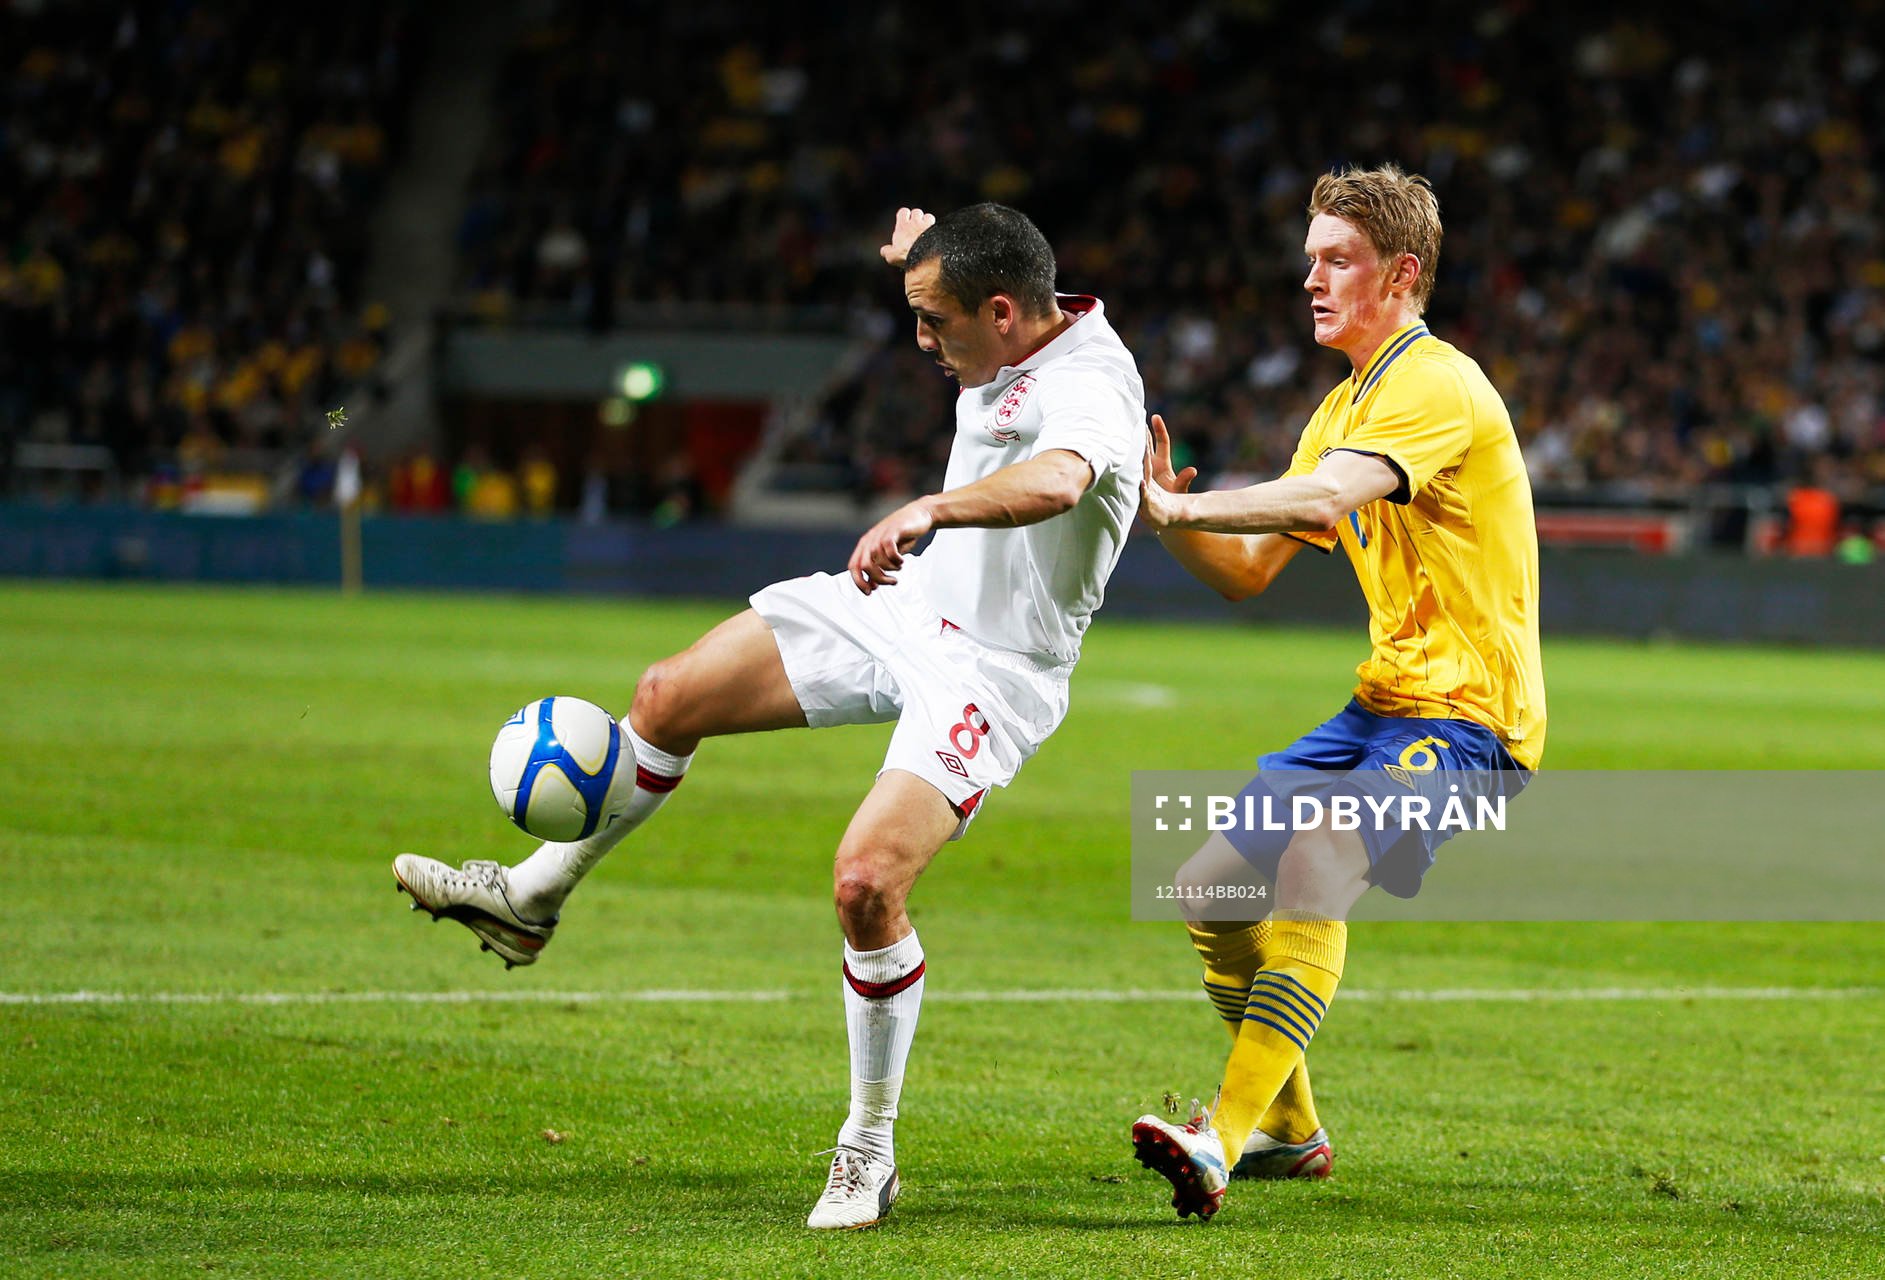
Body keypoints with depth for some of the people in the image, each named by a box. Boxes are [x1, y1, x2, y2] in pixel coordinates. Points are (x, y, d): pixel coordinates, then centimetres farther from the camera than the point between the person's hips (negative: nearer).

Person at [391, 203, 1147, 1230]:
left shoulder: (1088, 386, -27)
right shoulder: (1011, 339, 0)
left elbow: (1057, 481, -54)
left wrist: (928, 507, -67)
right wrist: (927, 254, 15)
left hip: (993, 673, -9)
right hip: (909, 604, 9)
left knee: (867, 880, -24)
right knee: (669, 694, 4)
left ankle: (868, 1155, -5)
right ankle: (531, 898, 25)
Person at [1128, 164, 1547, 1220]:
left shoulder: (1438, 385, -14)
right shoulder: (1346, 407, 17)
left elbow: (1321, 498, -31)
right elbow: (1248, 570, 16)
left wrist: (1181, 506, -26)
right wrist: (1171, 516, -3)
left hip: (1466, 713, -10)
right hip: (1388, 703, 10)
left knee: (1315, 870, -30)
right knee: (1213, 889, 9)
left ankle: (1223, 1144, -37)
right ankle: (1289, 1131, 26)